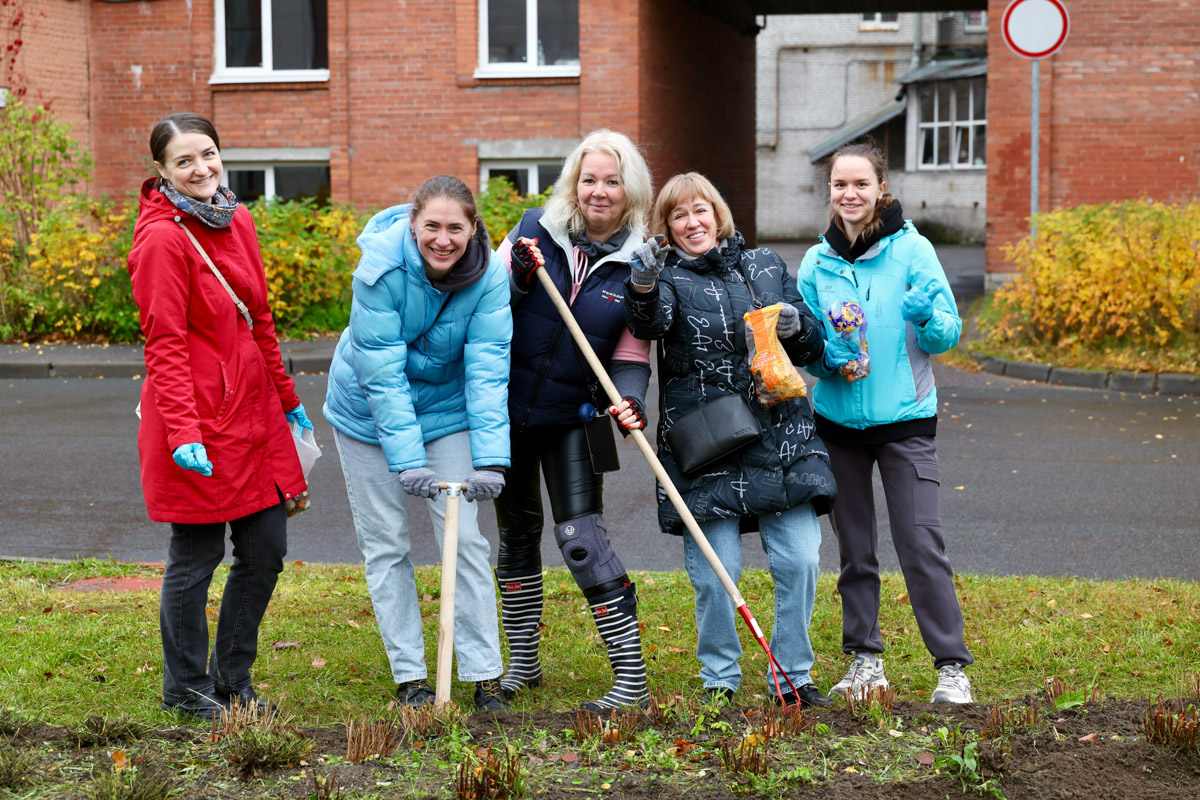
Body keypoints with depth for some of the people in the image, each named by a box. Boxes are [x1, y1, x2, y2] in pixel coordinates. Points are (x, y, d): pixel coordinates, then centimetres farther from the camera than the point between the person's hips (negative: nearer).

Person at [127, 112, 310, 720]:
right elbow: (165, 345, -17)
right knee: (195, 557, 3)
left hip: (252, 411, 8)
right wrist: (183, 433, -24)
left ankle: (233, 679, 27)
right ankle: (186, 687, 20)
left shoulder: (237, 220, 10)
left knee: (266, 550, 12)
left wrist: (286, 397, 22)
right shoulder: (163, 238, -14)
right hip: (198, 417, -8)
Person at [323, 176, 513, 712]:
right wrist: (407, 460, -32)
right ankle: (409, 676, 13)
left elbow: (487, 370, -23)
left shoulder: (489, 276, -20)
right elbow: (383, 373, -27)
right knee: (385, 545, 3)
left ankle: (485, 676, 3)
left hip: (446, 409, 1)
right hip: (370, 411, -1)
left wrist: (490, 459, -32)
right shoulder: (380, 267, -26)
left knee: (465, 538, -5)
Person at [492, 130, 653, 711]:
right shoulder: (537, 230, -4)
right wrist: (517, 274, -20)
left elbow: (632, 353, -3)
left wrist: (630, 399, -22)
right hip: (509, 406, 3)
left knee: (580, 538, -12)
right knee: (517, 531, 14)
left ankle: (631, 680, -8)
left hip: (572, 417, -2)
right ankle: (522, 662, 30)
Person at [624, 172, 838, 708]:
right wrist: (643, 288, -43)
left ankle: (792, 678, 15)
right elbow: (650, 323, -22)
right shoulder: (669, 277, 2)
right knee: (715, 572, -3)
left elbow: (813, 349, 17)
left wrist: (796, 328, -6)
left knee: (799, 562, -1)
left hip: (780, 437, 3)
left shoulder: (765, 267, 13)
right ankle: (719, 680, 16)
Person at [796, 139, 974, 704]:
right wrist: (829, 356, -12)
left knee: (921, 542, -10)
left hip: (904, 418, -3)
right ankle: (865, 660, 22)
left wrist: (927, 318, -25)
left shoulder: (913, 250, -4)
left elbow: (948, 334, -3)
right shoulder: (817, 263, 5)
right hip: (838, 418, 3)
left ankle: (951, 667, -4)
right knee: (854, 548, 10)